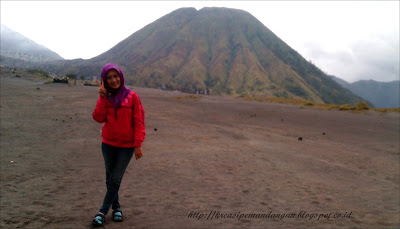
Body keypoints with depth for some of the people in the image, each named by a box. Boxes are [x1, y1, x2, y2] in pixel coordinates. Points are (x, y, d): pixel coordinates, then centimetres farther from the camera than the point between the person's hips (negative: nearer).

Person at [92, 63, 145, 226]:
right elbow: (99, 118, -10)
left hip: (127, 145, -4)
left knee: (115, 180, -2)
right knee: (110, 178, 13)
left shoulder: (132, 96, -7)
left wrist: (138, 144, -13)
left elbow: (139, 122, -8)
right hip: (108, 144, 4)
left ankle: (103, 211, 12)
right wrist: (103, 96, -14)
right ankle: (116, 207, 31)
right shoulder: (105, 97, 4)